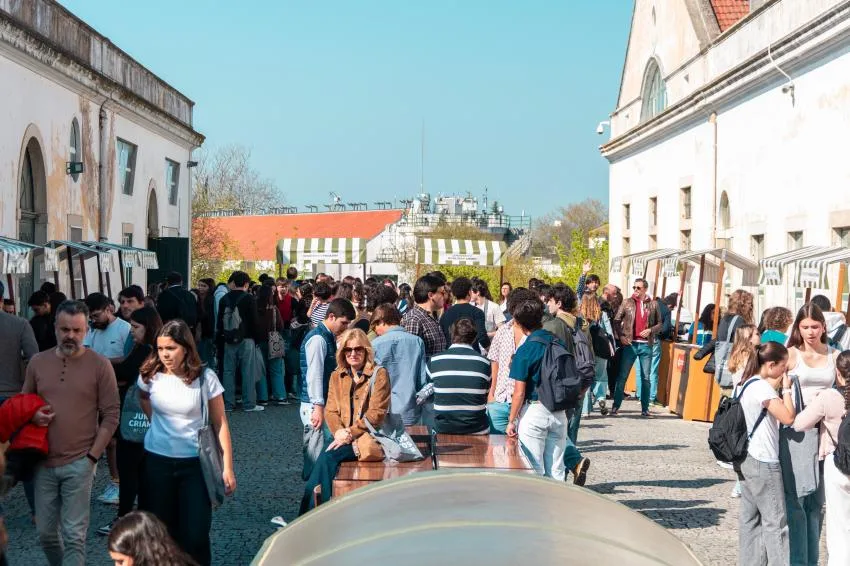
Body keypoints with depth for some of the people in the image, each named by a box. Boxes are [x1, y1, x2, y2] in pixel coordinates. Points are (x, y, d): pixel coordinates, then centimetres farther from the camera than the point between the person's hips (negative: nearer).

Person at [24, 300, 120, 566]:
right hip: (44, 462, 4)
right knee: (45, 532, 12)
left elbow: (111, 414, -5)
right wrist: (32, 416, -8)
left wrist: (92, 456, -10)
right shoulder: (37, 362, 5)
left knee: (74, 535, -2)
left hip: (79, 463, -4)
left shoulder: (100, 365, -6)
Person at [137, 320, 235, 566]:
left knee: (195, 535, -2)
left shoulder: (205, 378, -12)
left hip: (195, 463, -2)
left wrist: (227, 467, -10)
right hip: (157, 462, 2)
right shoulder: (150, 376, -5)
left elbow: (220, 424, -7)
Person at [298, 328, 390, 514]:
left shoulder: (379, 374, -1)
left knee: (328, 458, -28)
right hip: (344, 437, 4)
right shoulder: (337, 376, 16)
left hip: (368, 437, -4)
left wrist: (350, 433, -14)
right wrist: (339, 431, -11)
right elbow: (331, 411, 10)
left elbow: (376, 414, -8)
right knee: (326, 460, -27)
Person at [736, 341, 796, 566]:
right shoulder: (762, 387, -18)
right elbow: (788, 417, -21)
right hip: (763, 463, -10)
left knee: (750, 517, 12)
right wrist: (786, 389, -10)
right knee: (776, 521, -5)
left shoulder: (749, 384, 10)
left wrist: (778, 386, 8)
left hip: (748, 460, 10)